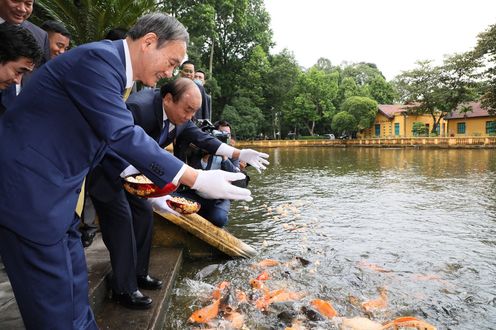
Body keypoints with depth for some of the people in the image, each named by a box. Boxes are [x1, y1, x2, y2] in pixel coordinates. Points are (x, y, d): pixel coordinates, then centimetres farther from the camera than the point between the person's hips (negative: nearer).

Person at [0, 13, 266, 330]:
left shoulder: (109, 64, 12)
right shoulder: (98, 57, -18)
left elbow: (111, 140, 16)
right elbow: (122, 134, -26)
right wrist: (197, 178, -25)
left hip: (52, 192, 9)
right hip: (28, 192, -9)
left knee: (75, 288, 17)